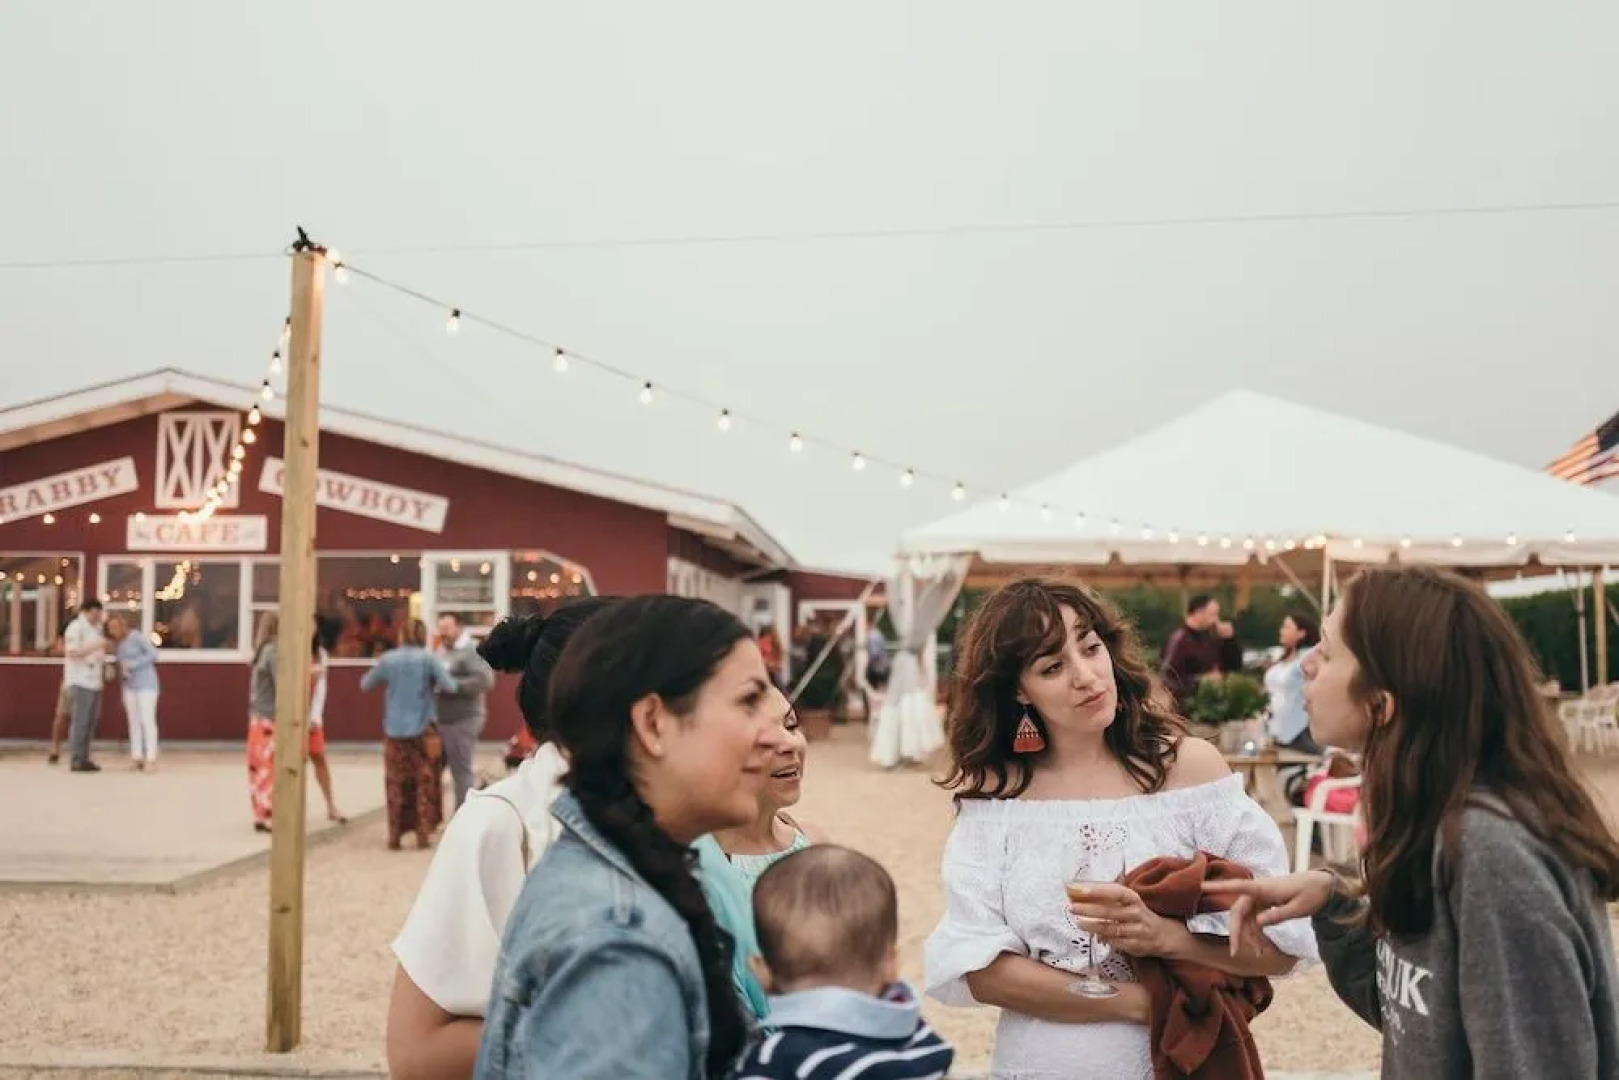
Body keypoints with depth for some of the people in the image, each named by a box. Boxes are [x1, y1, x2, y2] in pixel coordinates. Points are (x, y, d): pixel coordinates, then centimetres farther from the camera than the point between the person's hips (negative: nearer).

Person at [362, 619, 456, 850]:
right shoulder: (428, 658, -6)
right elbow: (449, 686, -13)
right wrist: (433, 683, 7)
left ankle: (395, 836, 9)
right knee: (424, 783, 9)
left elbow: (365, 684, 11)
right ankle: (423, 834, 7)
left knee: (396, 784, 9)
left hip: (394, 730, 2)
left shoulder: (388, 659, 0)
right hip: (422, 729, -2)